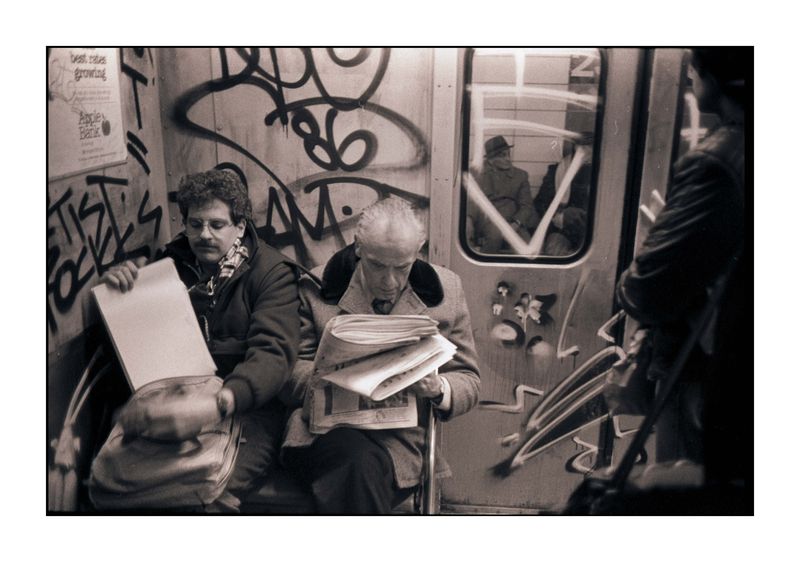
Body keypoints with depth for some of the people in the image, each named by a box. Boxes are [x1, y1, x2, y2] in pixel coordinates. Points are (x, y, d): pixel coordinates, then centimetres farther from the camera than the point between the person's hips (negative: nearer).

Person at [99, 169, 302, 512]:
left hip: (247, 403, -4)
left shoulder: (272, 273, -5)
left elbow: (273, 353, -19)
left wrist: (221, 403, -38)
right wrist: (115, 286, -7)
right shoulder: (171, 262, 10)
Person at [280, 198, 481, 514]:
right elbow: (287, 372, 4)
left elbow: (468, 382, 12)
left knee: (359, 470, -33)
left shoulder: (445, 291, 8)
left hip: (400, 438, 0)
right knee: (356, 461, -35)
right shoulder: (318, 287, 5)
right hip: (324, 430, 0)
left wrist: (438, 388, -12)